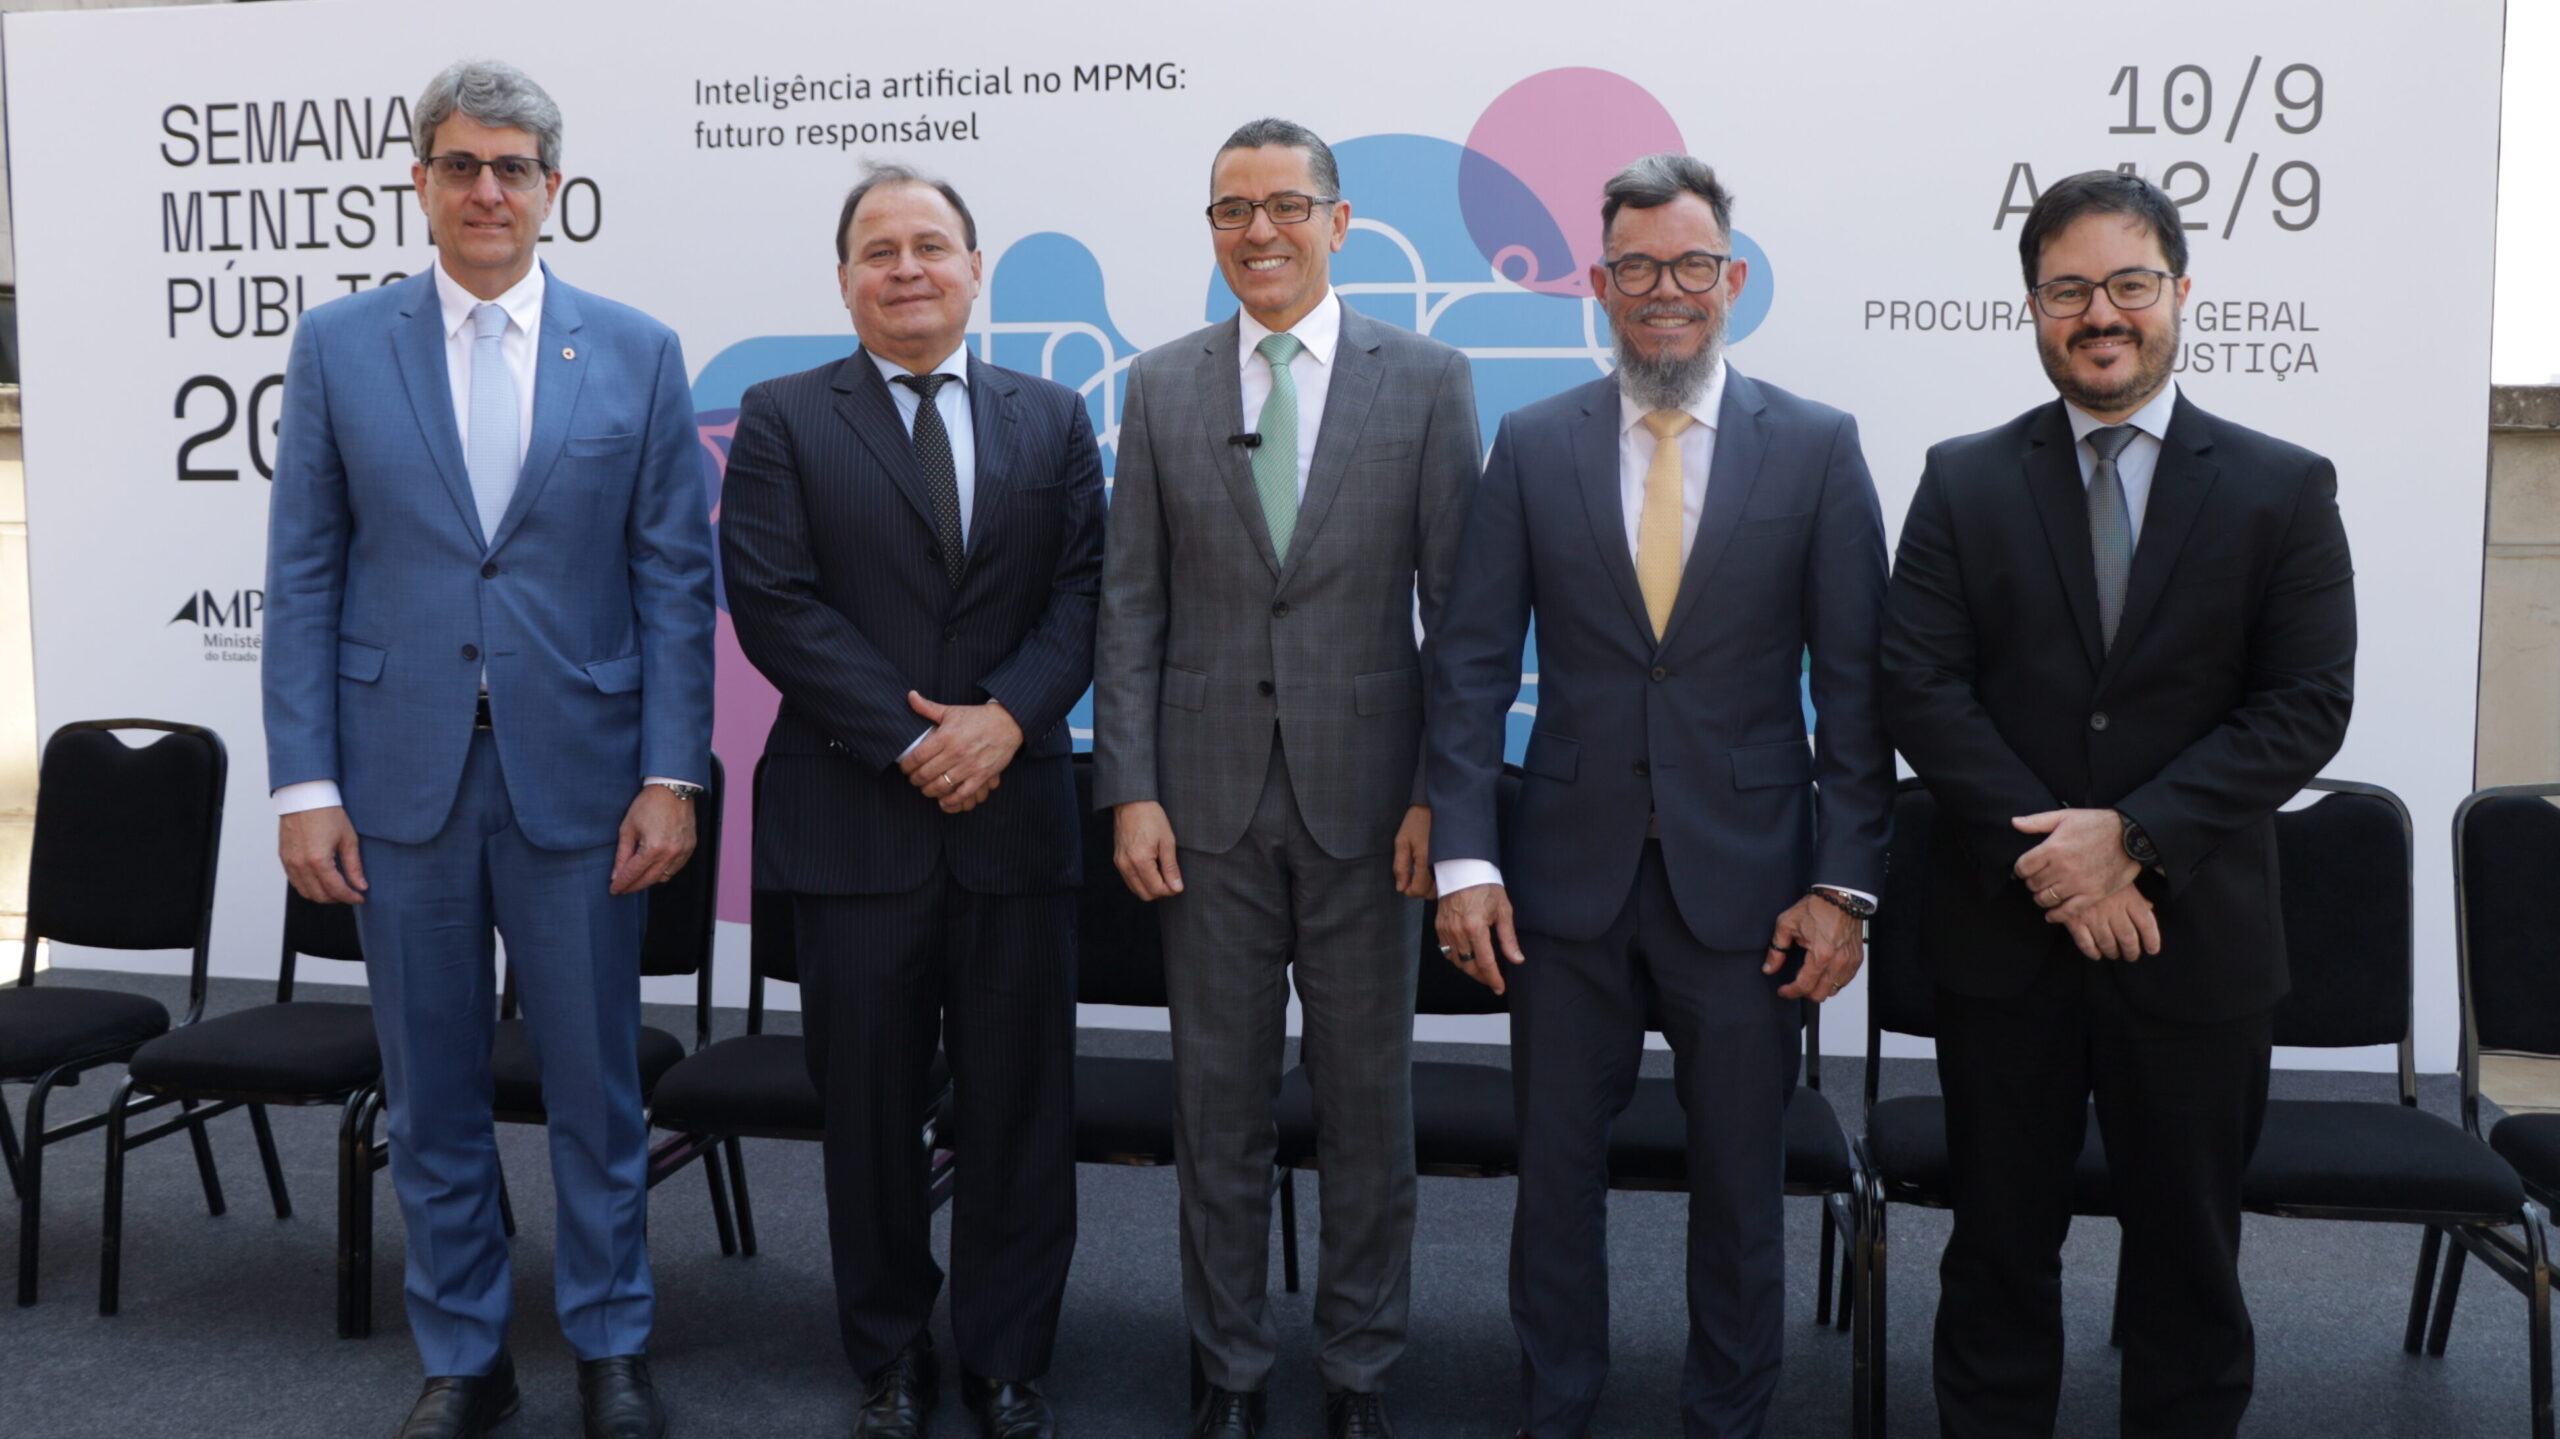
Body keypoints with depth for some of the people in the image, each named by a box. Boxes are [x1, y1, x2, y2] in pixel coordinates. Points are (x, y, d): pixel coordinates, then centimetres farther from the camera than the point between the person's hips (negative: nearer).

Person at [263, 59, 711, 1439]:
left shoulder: (636, 352, 3)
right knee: (432, 1094, 12)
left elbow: (675, 578, 1)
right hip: (402, 776, 1)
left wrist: (671, 776, -6)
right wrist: (304, 783, -3)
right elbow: (303, 578, 3)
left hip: (577, 773, -1)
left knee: (596, 1086, 9)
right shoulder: (337, 345, 5)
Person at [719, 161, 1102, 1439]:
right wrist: (909, 740, -12)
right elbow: (774, 603, -6)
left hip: (1016, 813, 2)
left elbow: (1085, 589, 3)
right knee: (871, 1108, 9)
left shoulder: (1052, 420, 11)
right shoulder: (783, 420, 4)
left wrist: (1007, 716, -13)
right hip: (855, 818, -1)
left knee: (1020, 1105, 7)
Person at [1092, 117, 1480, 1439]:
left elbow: (1458, 606, -1)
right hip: (1210, 796, 1)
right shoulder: (1161, 386, 6)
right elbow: (1131, 603, 4)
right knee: (1218, 1096, 11)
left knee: (1367, 1094, 10)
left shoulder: (1427, 379, 1)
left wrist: (1439, 793, -7)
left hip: (1363, 795, -1)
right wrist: (1130, 789, -3)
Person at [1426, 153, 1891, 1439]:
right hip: (1569, 875, 1)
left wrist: (1843, 884, -6)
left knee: (1741, 1178, 12)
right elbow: (1471, 666, 1)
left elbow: (1856, 686, -1)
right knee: (1557, 1170, 12)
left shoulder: (1817, 449, 0)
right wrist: (1465, 855, -7)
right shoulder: (1533, 445, 3)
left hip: (1745, 881, -1)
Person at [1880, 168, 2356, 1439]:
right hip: (2003, 932, 0)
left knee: (2188, 1255, 13)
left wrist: (2134, 836, -16)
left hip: (2197, 939, 0)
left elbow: (2306, 707, -6)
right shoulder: (1964, 482, 3)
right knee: (1999, 1245, 12)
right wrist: (2047, 855, -15)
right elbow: (1919, 687, -6)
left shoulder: (2284, 489, 2)